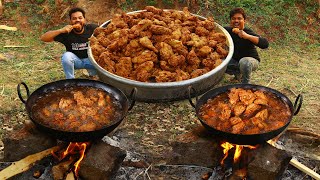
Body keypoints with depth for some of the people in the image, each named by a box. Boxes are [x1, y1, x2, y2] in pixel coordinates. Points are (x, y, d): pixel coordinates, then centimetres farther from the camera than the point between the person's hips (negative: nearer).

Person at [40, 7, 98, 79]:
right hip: (75, 60, -1)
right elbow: (43, 38, -23)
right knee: (67, 56, -33)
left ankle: (92, 75, 6)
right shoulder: (67, 32, -18)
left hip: (90, 59, 1)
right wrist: (61, 30, -36)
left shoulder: (91, 28, -15)